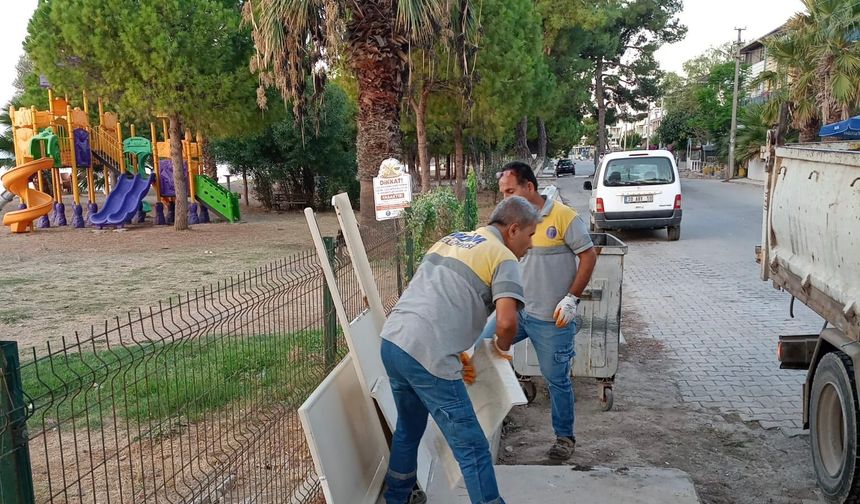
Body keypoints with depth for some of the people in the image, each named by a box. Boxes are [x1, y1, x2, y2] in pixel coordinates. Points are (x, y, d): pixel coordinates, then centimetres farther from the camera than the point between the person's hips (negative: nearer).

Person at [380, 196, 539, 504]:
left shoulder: (449, 240, 22)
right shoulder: (503, 257, -1)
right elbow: (506, 321, -15)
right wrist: (501, 348, 7)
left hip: (392, 341, 9)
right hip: (427, 356, -8)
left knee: (408, 428, 28)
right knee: (471, 447, 3)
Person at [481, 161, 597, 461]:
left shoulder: (563, 216, -12)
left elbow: (588, 256, -10)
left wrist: (571, 299, -15)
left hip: (552, 320, -6)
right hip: (517, 310, 6)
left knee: (557, 379, 7)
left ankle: (565, 436, 28)